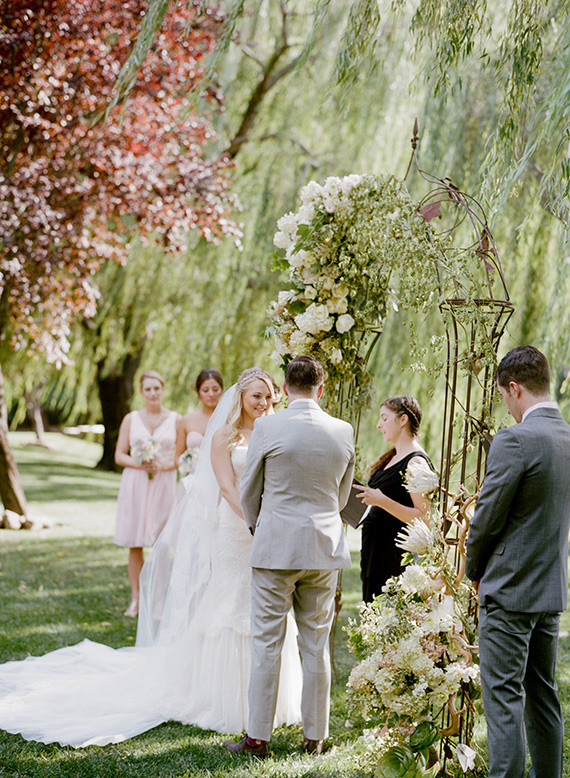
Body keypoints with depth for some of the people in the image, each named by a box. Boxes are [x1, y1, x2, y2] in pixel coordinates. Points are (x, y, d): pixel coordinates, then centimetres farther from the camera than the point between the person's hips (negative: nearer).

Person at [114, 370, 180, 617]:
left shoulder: (175, 419, 6)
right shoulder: (131, 419, 8)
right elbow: (119, 455, 7)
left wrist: (164, 466, -11)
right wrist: (139, 464, -11)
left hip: (164, 484, -1)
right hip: (135, 485, 1)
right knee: (135, 544, 2)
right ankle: (135, 599, 9)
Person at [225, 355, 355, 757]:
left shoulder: (267, 428, -10)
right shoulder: (343, 432, 0)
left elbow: (249, 491, 1)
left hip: (276, 547, -3)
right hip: (325, 549, 3)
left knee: (267, 644, 3)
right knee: (317, 645, 10)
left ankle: (258, 736, 9)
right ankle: (315, 736, 17)